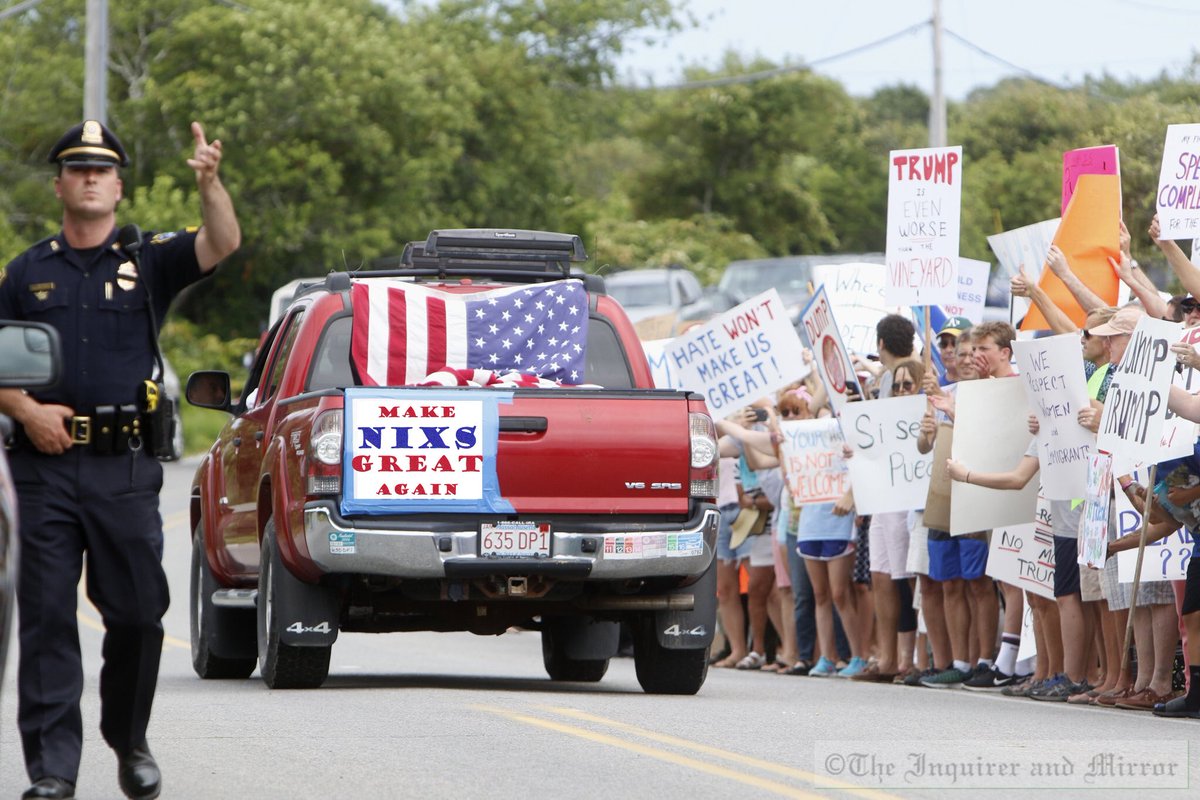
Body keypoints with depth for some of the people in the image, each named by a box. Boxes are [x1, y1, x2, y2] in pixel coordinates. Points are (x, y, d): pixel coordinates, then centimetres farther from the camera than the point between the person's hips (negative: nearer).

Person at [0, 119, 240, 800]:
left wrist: (211, 183, -25)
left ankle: (131, 743, 23)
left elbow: (223, 244, -7)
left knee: (137, 613, 2)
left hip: (126, 468, 0)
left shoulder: (149, 262, 10)